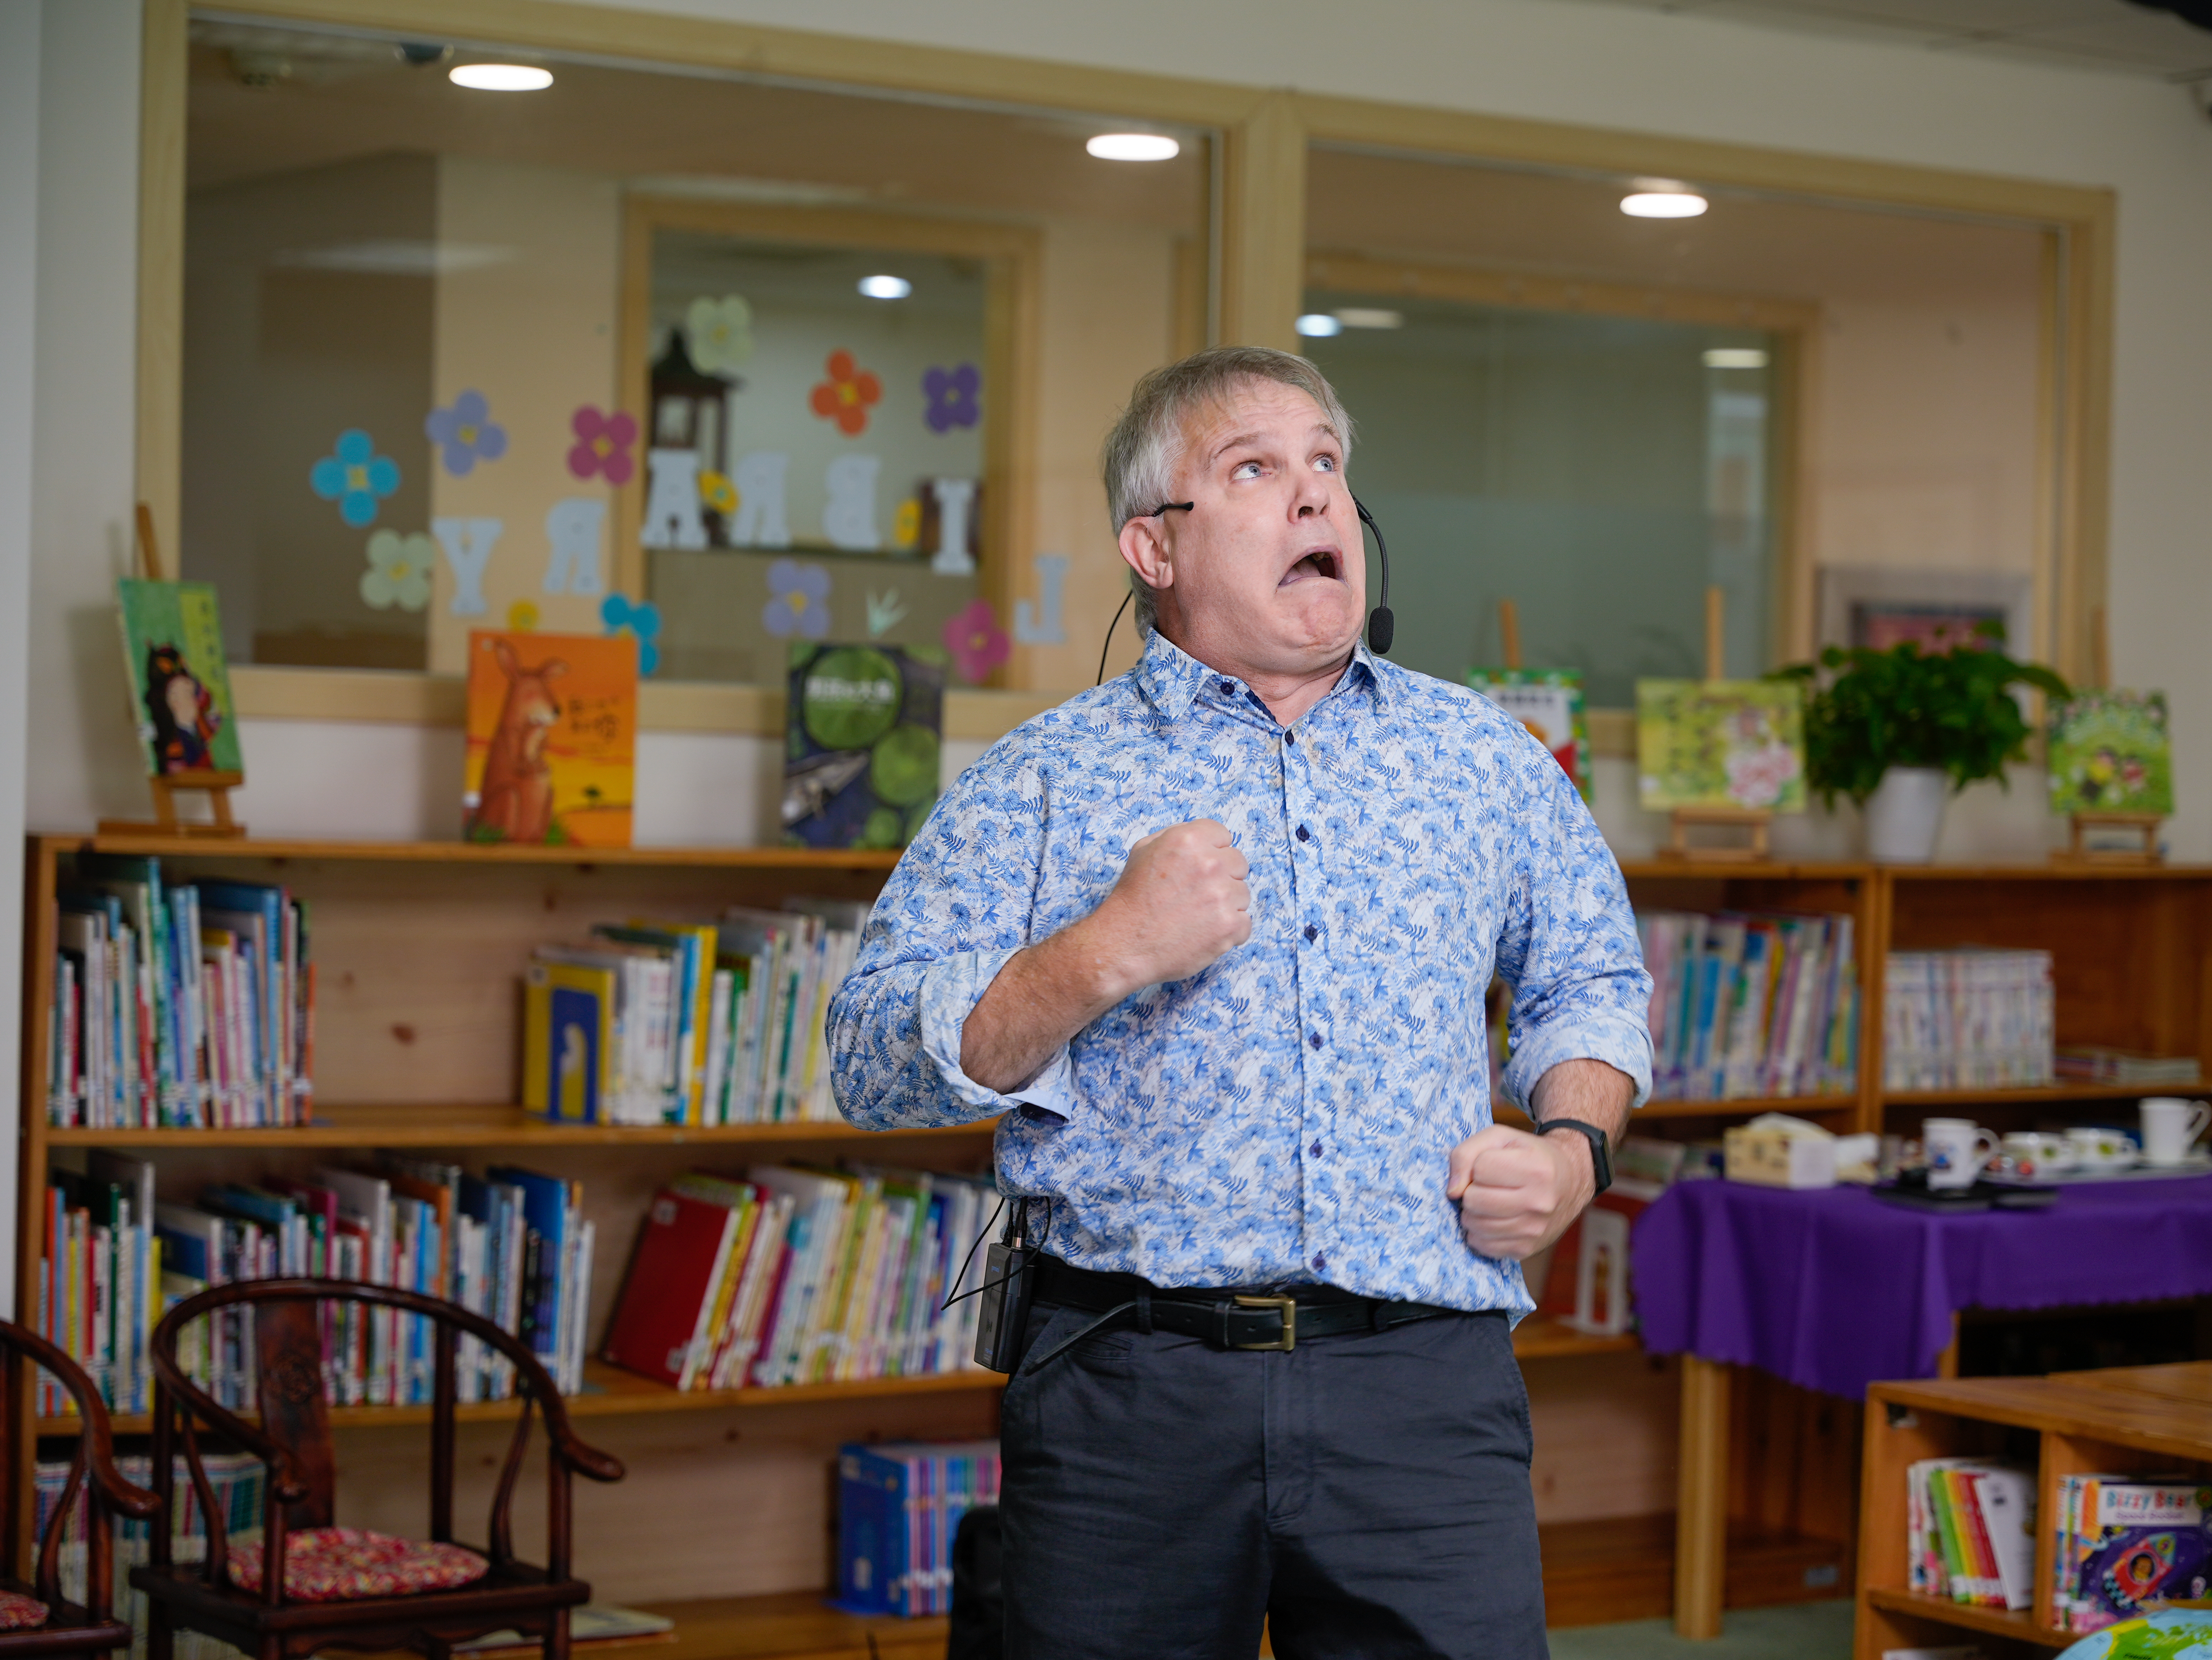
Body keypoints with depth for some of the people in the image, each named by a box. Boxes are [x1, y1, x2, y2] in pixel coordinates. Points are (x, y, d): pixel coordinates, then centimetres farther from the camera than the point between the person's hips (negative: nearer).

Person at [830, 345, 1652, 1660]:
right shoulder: (1045, 779, 5)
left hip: (1427, 1386, 2)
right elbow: (877, 1061, -2)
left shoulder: (1487, 758, 15)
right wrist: (1109, 953, -15)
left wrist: (1575, 1146, 5)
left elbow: (1592, 982, 26)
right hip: (1135, 1389, -1)